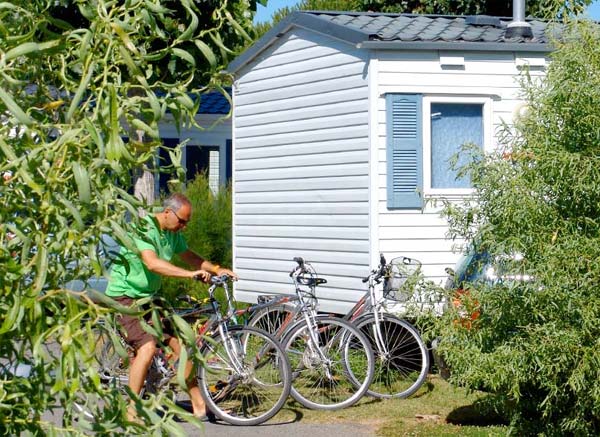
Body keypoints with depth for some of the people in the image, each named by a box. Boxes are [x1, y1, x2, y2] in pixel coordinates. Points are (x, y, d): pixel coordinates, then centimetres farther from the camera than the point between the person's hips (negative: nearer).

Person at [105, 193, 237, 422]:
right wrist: (190, 274, -43)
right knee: (147, 347, -25)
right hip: (125, 296, -8)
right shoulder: (143, 228, -22)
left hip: (150, 296, 8)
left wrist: (217, 269, 6)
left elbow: (189, 256, 20)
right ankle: (131, 410, -15)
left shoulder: (173, 233, 5)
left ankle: (199, 406, 10)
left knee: (180, 344, 1)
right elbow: (152, 263, -36)